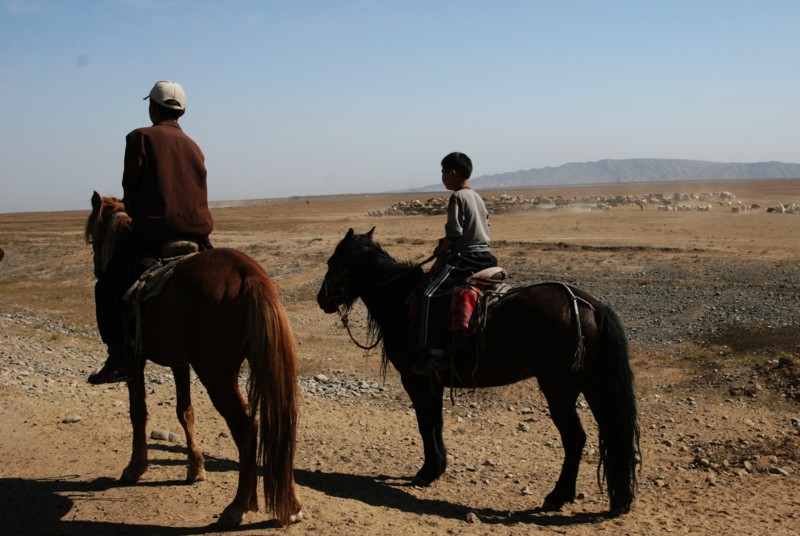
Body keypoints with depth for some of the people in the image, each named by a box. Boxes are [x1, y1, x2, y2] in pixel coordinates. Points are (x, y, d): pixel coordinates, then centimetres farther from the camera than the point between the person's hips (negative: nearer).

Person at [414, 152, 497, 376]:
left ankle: (436, 352, -23)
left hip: (465, 257, -10)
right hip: (485, 256, 10)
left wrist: (441, 250, 1)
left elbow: (454, 233, -17)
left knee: (431, 294, -16)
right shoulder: (477, 197, 18)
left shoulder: (457, 197, -10)